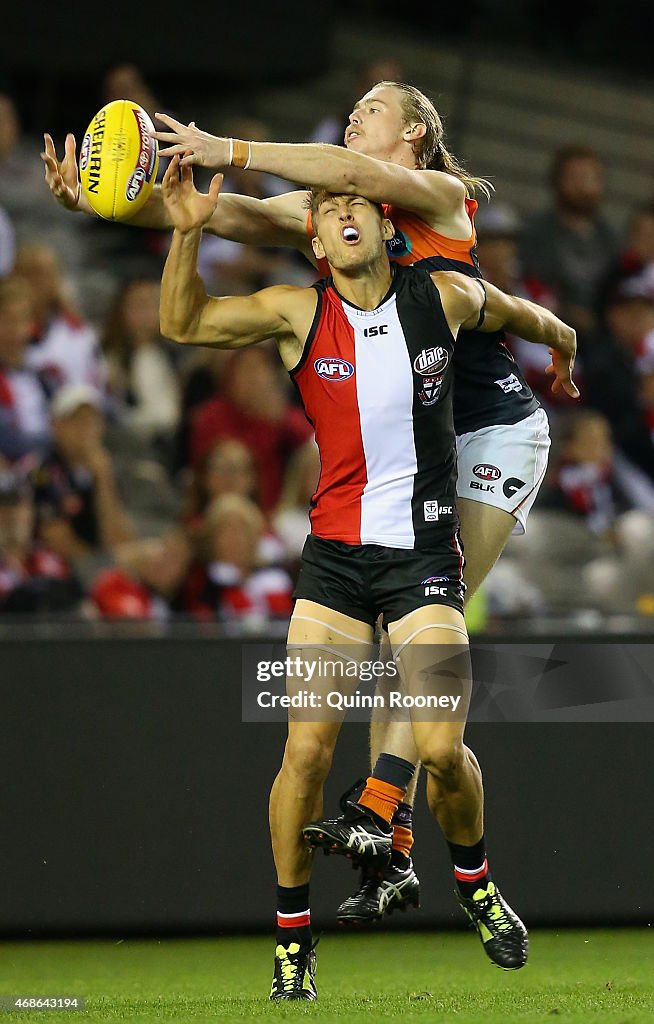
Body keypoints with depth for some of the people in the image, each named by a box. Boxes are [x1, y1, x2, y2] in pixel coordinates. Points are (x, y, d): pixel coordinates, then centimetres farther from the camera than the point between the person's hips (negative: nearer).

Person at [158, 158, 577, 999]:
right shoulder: (299, 313, 0)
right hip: (335, 551, 1)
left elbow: (529, 319, 21)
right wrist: (188, 234, -18)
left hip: (424, 549, 0)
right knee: (306, 749, -8)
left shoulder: (447, 298, 0)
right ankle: (293, 937, 8)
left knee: (440, 747, -12)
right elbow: (183, 324, -4)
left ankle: (477, 887, 18)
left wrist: (563, 354, 40)